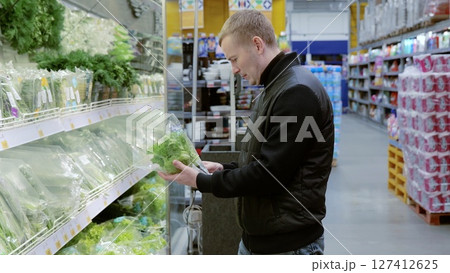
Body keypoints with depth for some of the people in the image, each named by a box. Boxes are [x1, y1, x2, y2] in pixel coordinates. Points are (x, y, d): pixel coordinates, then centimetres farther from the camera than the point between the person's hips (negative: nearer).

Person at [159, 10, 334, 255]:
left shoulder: (298, 92, -19)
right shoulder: (274, 88, 13)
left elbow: (270, 173, -22)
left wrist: (202, 182, -14)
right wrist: (223, 169, 6)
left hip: (288, 244, -9)